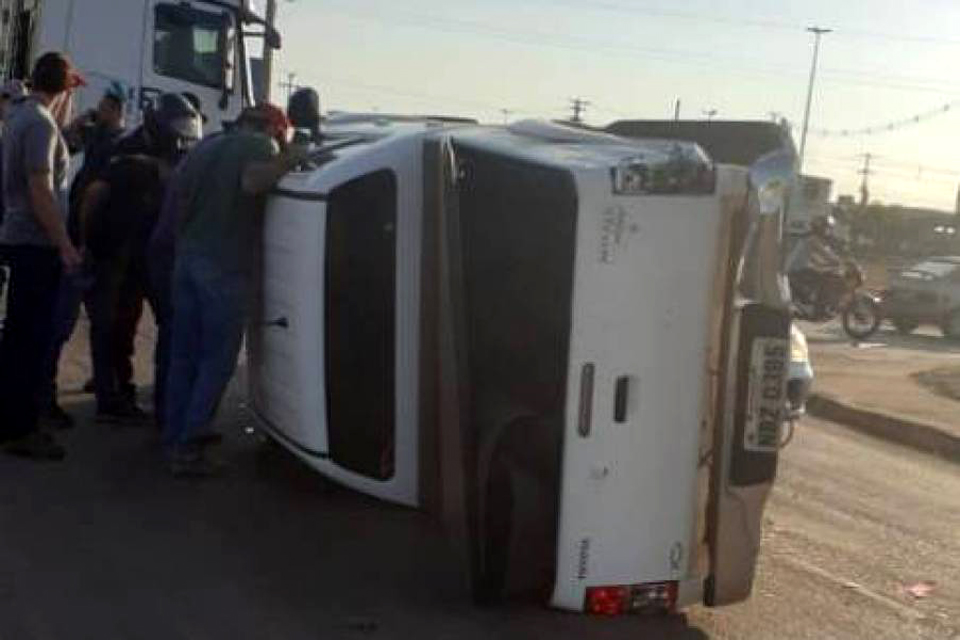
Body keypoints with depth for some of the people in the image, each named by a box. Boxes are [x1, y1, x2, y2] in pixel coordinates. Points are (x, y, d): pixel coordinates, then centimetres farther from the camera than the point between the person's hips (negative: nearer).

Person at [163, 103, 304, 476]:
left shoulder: (203, 150, 21)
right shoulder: (260, 145, -3)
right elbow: (251, 183, -23)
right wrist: (288, 160, -12)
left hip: (187, 260, 8)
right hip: (225, 267, -7)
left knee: (183, 356, 15)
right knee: (218, 362, -1)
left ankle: (175, 436, 23)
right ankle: (188, 449, -3)